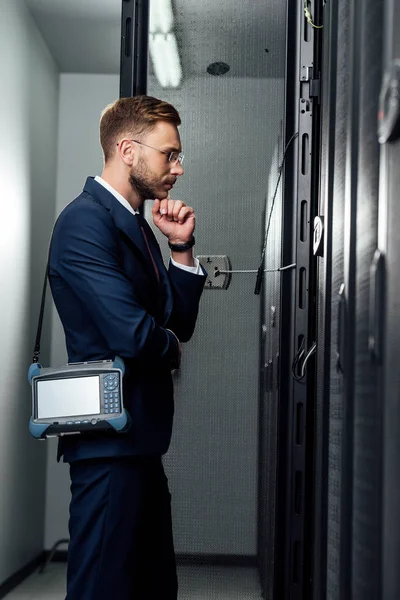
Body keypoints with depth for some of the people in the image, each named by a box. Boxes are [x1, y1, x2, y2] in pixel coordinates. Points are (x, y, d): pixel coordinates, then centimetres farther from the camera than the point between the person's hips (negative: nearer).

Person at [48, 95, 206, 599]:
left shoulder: (136, 226, 16)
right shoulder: (86, 220, -14)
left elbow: (179, 323, 15)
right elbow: (133, 334, -25)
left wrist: (181, 247, 2)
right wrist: (171, 349, -3)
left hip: (140, 442, 10)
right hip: (110, 441, -10)